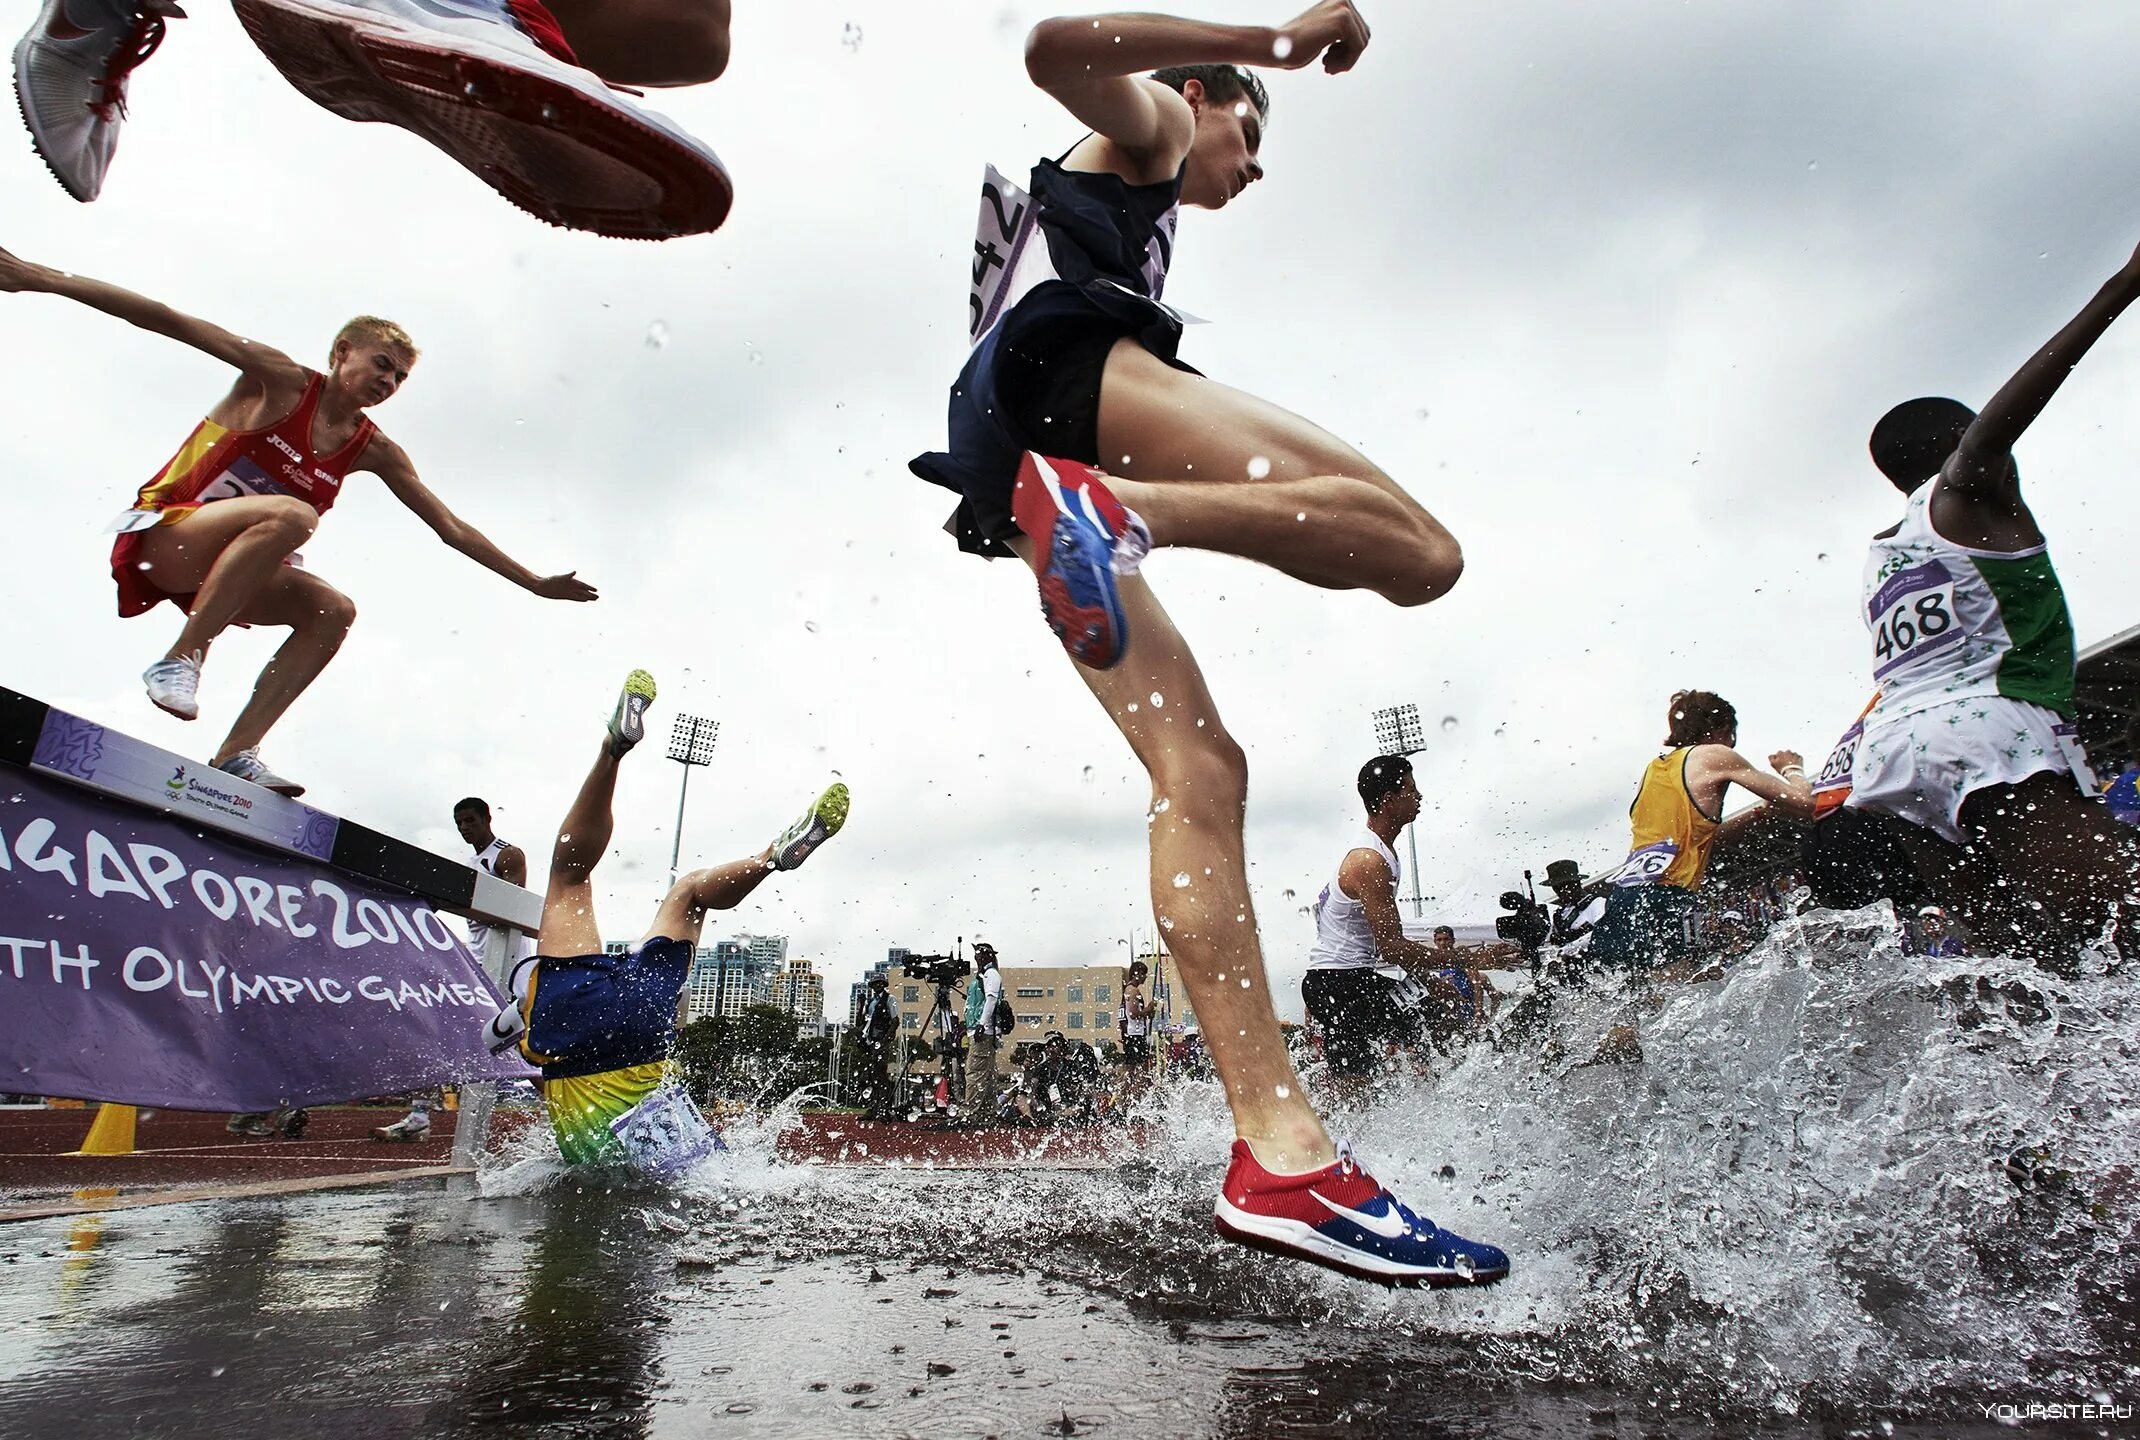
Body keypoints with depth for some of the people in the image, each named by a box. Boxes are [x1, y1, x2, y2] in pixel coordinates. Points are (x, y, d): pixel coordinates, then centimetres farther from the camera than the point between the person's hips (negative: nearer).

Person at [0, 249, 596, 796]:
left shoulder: (374, 451, 4)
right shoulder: (281, 380, -7)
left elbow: (453, 529, 4)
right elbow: (167, 320, -12)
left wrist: (535, 582, 1)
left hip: (218, 571, 6)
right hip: (158, 537, -6)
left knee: (333, 610, -17)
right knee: (290, 514, -33)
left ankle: (236, 754, -21)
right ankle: (180, 659, -28)